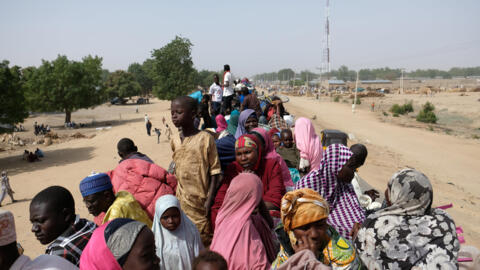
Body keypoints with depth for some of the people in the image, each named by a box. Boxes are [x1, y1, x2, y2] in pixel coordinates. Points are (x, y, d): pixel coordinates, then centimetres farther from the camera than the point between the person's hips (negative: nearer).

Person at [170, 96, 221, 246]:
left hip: (200, 199, -5)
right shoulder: (175, 141, 7)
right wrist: (175, 198, 14)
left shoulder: (205, 138, -10)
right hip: (181, 200, 5)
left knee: (204, 239, 1)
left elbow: (214, 171, -9)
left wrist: (209, 200, -14)